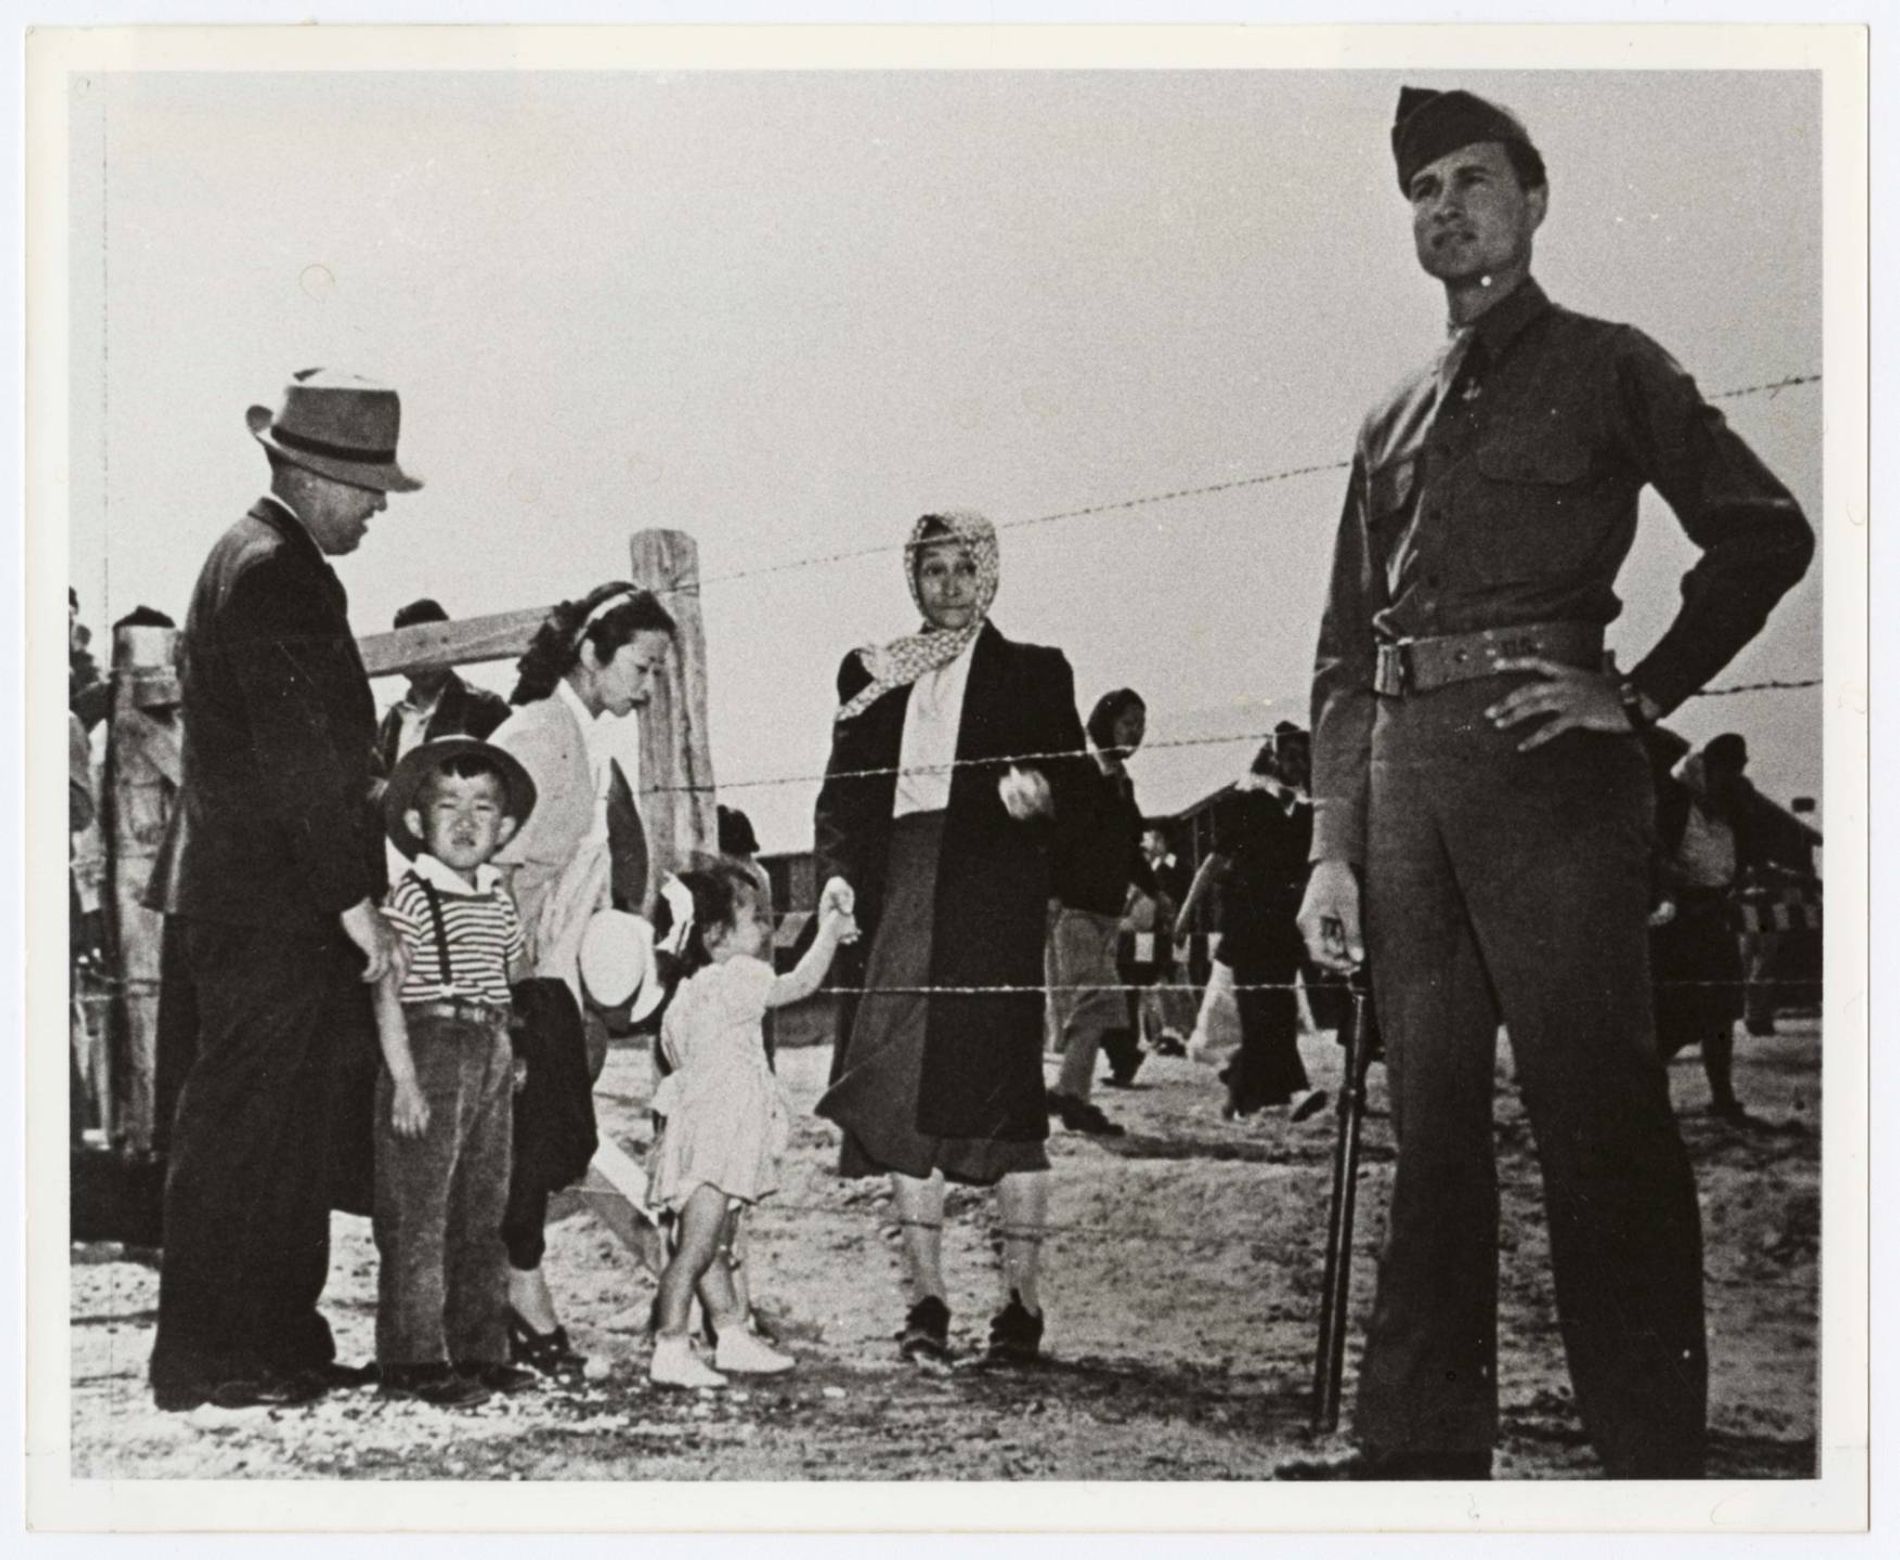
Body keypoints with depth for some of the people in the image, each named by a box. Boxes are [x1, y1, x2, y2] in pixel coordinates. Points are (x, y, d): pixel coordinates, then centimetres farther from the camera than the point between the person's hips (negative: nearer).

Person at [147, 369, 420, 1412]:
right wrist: (357, 904, -19)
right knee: (245, 1124, -5)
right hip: (271, 903, -11)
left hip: (264, 900, 11)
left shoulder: (252, 558, 18)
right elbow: (299, 760, -21)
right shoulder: (277, 572, -15)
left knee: (284, 1130, 13)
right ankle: (212, 1360, 0)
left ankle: (279, 1344, 20)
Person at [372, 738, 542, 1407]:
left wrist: (510, 1055, 13)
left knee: (485, 1213, 11)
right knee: (417, 1217, -5)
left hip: (490, 1057, 8)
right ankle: (412, 1360, -1)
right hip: (429, 1048, -7)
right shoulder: (412, 898, -8)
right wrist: (405, 1080, -18)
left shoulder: (499, 904, 13)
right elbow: (388, 993, -12)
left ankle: (479, 1351, 19)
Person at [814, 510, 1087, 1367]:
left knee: (1003, 1090, -8)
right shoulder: (869, 675, 20)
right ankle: (925, 1298, 2)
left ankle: (1020, 1299, -4)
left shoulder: (1033, 672, 13)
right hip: (894, 900, 3)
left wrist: (1037, 788, -18)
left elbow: (1073, 776, 5)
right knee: (903, 1096, -3)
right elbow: (841, 792, 16)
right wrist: (836, 875, 0)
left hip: (992, 900, -3)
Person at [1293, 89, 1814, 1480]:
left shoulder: (1607, 369, 8)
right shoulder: (1394, 424, 22)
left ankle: (1655, 1455, -6)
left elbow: (1765, 532, 0)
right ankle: (1423, 1445, 9)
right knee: (1431, 1118, 5)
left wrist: (1641, 694, -8)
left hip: (1548, 757, -5)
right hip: (1406, 766, 5)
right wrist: (1335, 847, 8)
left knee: (1595, 1108, -9)